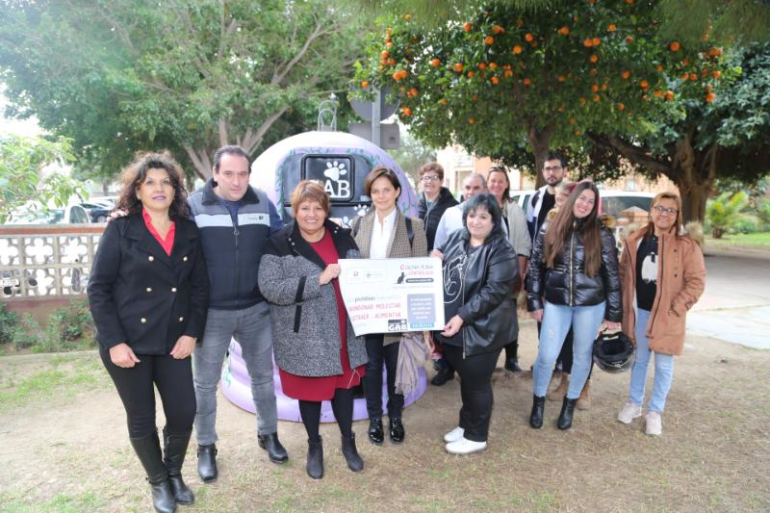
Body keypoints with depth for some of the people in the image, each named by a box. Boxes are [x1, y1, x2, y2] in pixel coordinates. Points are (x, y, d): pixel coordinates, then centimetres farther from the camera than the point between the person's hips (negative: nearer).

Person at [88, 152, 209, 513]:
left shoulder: (189, 231, 4)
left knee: (184, 412, 4)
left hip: (173, 340, 3)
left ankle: (175, 473, 33)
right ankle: (158, 482, 34)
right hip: (129, 341, -2)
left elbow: (200, 286, 5)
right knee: (142, 419, 10)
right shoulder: (120, 230, -5)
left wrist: (192, 333, -4)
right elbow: (98, 288, -7)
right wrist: (114, 342, -13)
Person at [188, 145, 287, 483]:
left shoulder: (263, 205, 0)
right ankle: (206, 446, 31)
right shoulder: (193, 206, -8)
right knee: (205, 383, 11)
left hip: (257, 309, 2)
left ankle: (268, 433, 36)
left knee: (263, 375, 16)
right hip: (211, 312, -2)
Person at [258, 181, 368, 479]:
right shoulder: (280, 244, -8)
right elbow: (269, 288, -19)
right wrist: (318, 279, -25)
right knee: (310, 390, 12)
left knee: (344, 385, 15)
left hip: (343, 333, 3)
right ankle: (314, 445, 35)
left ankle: (348, 441, 36)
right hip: (305, 337, -3)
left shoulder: (342, 238, 4)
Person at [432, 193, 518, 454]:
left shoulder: (502, 252, -16)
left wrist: (462, 316, -26)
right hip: (454, 325, 6)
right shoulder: (456, 238, 5)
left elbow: (494, 291, -22)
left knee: (477, 383, 8)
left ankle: (476, 436, 27)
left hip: (482, 329, -6)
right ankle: (466, 424, 41)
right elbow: (442, 272, 19)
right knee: (465, 379, 21)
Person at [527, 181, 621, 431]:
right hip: (556, 303, 0)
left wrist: (613, 313, -1)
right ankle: (538, 402, 22)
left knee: (582, 355, 11)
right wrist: (534, 302, 2)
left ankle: (570, 404, 32)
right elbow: (536, 267, 4)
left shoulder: (602, 235, -4)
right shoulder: (549, 231, -1)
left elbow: (612, 274, -1)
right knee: (546, 355, -2)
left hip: (591, 305, 0)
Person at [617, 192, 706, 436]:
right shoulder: (635, 241, 2)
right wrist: (625, 304, 4)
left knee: (663, 364, 7)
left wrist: (675, 308, -14)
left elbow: (697, 281, -9)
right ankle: (634, 403, 33)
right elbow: (624, 273, 10)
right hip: (639, 311, 3)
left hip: (667, 315, -3)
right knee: (639, 359, 17)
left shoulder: (687, 245, -9)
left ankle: (655, 412, 23)